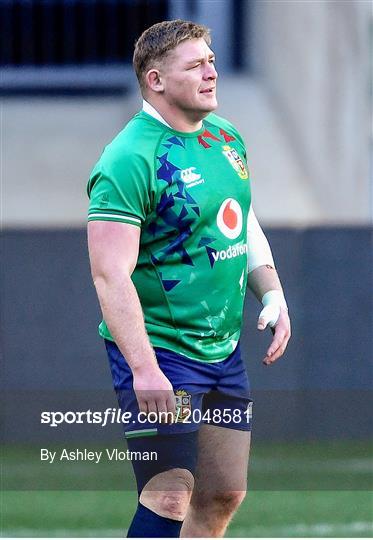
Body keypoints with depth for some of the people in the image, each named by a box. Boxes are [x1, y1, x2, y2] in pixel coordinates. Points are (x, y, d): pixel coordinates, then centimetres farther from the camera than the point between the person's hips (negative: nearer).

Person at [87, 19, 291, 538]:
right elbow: (110, 274, -23)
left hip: (224, 349, 8)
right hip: (158, 351, -8)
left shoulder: (225, 136, 10)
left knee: (223, 496, 11)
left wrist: (273, 295, 10)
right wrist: (144, 369, -30)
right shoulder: (130, 159, -17)